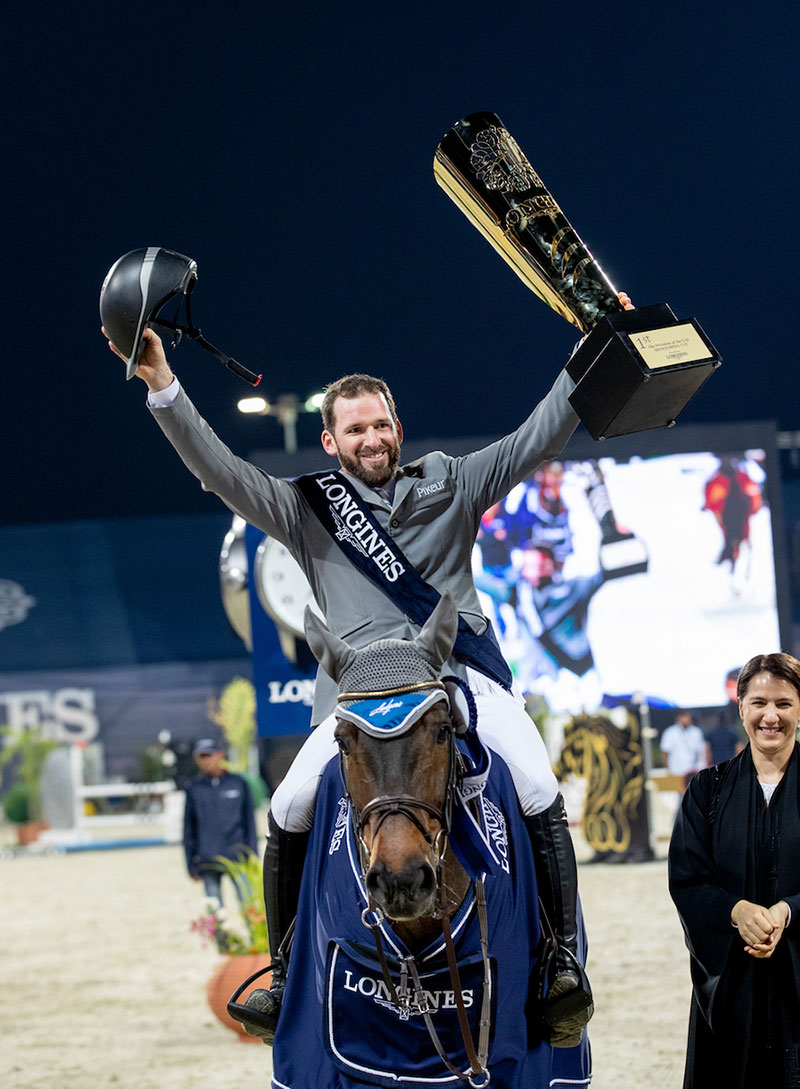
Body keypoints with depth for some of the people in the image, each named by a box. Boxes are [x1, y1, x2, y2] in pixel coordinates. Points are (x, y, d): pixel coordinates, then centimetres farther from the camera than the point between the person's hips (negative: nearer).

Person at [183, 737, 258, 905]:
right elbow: (188, 828, 10)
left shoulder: (238, 783, 6)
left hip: (237, 855, -1)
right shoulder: (194, 789, 7)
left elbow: (249, 821, 9)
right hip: (208, 860, 1)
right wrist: (191, 865, 7)